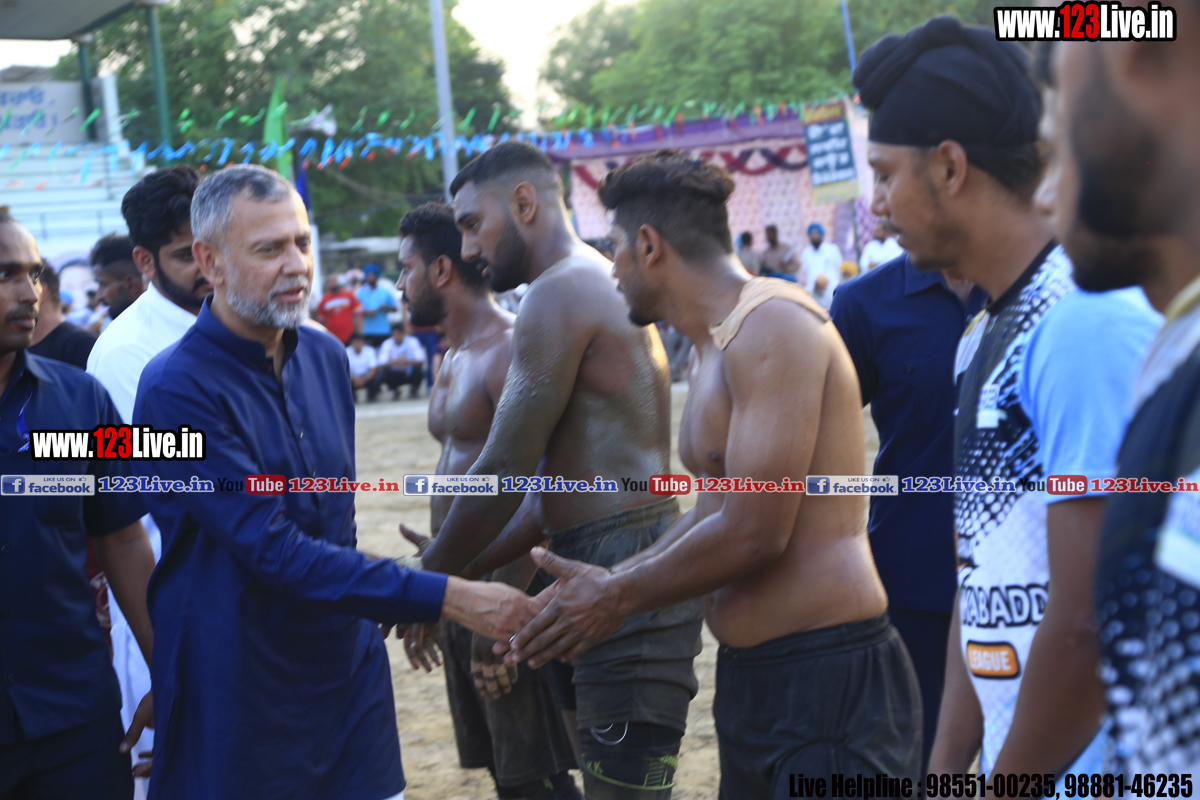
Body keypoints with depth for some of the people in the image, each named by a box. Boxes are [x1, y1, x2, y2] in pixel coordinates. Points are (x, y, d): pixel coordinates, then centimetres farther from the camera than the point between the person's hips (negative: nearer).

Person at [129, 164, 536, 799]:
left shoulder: (325, 356, 6)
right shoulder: (179, 389, -17)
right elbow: (273, 550, -23)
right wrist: (448, 599, -25)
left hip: (352, 671, 6)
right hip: (241, 695, -6)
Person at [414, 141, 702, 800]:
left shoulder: (562, 291, -10)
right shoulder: (602, 284, 22)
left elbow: (502, 473, -12)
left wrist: (429, 582, 0)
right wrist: (465, 568, 20)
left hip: (626, 572, -11)